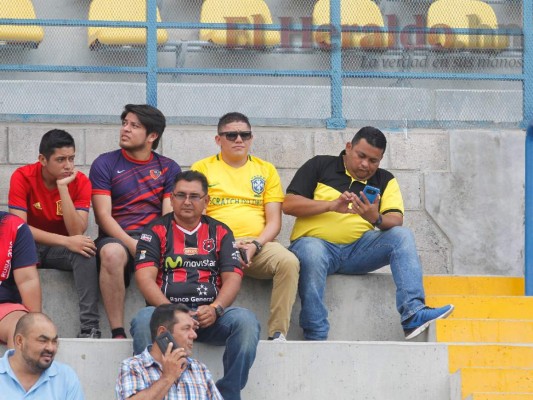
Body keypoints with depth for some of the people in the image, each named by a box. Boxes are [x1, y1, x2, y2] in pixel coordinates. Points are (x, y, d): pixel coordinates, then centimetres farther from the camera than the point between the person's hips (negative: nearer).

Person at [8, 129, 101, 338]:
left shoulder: (80, 182, -11)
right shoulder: (23, 177, -15)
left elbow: (77, 233, -21)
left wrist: (63, 187, -27)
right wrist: (66, 241, -32)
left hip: (60, 250, 1)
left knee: (86, 252, -31)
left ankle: (90, 327, -34)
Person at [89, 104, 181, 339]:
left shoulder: (168, 168, 15)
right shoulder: (105, 164, 8)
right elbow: (103, 215, -2)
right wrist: (132, 245, -18)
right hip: (117, 237, -2)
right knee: (111, 253, -38)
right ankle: (117, 333, -37)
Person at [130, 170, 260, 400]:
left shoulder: (220, 233, 18)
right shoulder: (156, 232, 12)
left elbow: (232, 277, 8)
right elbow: (145, 278, -1)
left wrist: (215, 309, -13)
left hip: (210, 316, 2)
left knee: (246, 321, -29)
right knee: (144, 320, -36)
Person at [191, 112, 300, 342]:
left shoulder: (266, 170, 19)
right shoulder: (202, 168, 14)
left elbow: (274, 221, 13)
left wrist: (255, 245, -8)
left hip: (258, 246, 2)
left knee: (288, 262, -31)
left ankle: (277, 333, -29)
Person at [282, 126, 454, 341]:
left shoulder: (385, 180, 15)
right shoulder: (319, 166, 7)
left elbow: (395, 221, 1)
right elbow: (289, 204, -2)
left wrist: (376, 219, -23)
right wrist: (332, 205, -14)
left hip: (358, 249, 3)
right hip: (316, 243, -3)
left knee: (402, 235, -18)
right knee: (311, 253, -38)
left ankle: (413, 314, -33)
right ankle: (315, 338, -36)